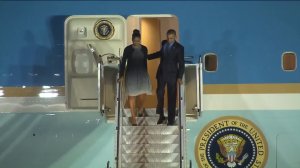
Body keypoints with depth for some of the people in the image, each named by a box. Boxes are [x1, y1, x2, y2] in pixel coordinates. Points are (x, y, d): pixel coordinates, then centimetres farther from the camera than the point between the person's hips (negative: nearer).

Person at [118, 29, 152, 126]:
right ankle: (133, 117, 10)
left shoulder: (144, 49, 3)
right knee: (132, 95, 1)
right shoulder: (128, 49, -6)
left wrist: (145, 74, 14)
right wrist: (121, 75, -10)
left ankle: (140, 109, 29)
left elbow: (145, 62, 11)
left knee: (143, 93, -3)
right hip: (131, 74, -2)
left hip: (142, 73, 3)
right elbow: (123, 62, -5)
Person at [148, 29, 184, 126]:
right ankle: (161, 116, 21)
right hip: (161, 73, 4)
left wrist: (180, 77, -17)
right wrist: (147, 57, 24)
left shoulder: (179, 48, -10)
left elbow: (181, 64, -10)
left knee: (171, 97, 4)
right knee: (159, 94, 6)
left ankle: (171, 119, 14)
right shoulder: (164, 43, 5)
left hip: (172, 75, -4)